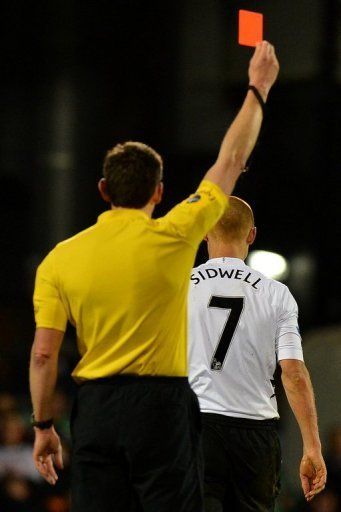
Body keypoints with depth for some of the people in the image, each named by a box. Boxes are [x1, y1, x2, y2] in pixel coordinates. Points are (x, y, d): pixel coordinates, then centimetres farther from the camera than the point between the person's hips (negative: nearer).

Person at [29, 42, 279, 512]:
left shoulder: (60, 258, 2)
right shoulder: (170, 238, -5)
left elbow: (43, 354, -1)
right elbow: (231, 162, 6)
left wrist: (43, 425, 8)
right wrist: (258, 89, 17)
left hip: (94, 410, 3)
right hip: (161, 403, -3)